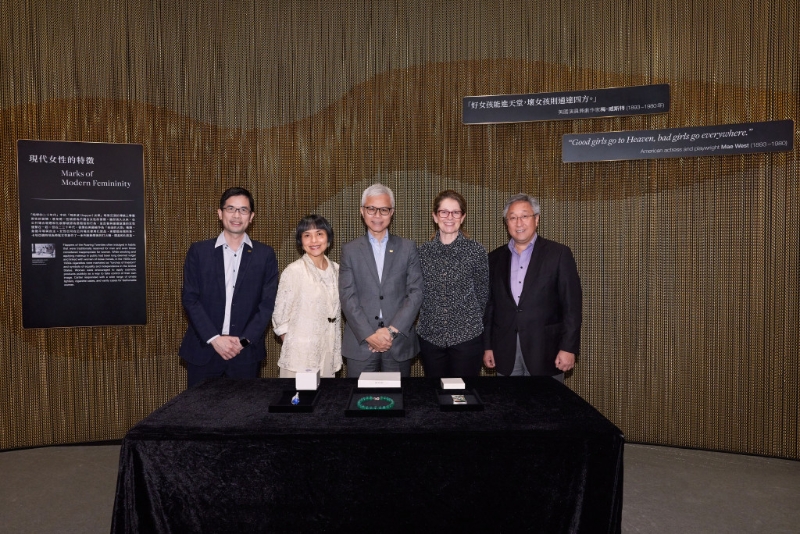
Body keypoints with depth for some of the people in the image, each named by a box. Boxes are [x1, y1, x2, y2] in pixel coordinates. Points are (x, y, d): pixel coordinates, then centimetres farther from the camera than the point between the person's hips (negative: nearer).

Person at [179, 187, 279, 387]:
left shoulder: (265, 254, 2)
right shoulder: (198, 251, 3)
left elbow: (268, 303, -1)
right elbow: (190, 299, -1)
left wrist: (244, 340, -10)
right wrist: (214, 338, -10)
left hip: (246, 352, 0)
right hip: (204, 350, 1)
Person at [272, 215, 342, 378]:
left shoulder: (336, 270, 5)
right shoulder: (293, 271, -9)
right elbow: (279, 316, -3)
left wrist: (337, 351, 12)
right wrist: (292, 349, -2)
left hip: (329, 355, 4)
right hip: (300, 357, -4)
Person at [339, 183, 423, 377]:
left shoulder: (408, 248, 6)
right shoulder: (350, 250, 5)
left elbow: (416, 293, -1)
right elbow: (347, 297, -2)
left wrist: (392, 330, -10)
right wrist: (369, 335, -11)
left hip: (399, 342, 0)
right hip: (360, 342, 0)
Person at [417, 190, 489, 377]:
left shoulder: (476, 251, -3)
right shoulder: (423, 251, 3)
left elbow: (483, 294, 4)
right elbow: (416, 293, 10)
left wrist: (473, 323, 7)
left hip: (467, 336, -2)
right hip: (430, 336, 2)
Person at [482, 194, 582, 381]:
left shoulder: (559, 254, -1)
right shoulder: (495, 258, 9)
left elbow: (572, 304, -4)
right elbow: (489, 304, 11)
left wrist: (568, 348, -10)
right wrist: (487, 346, 8)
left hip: (545, 351, -3)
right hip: (505, 352, 3)